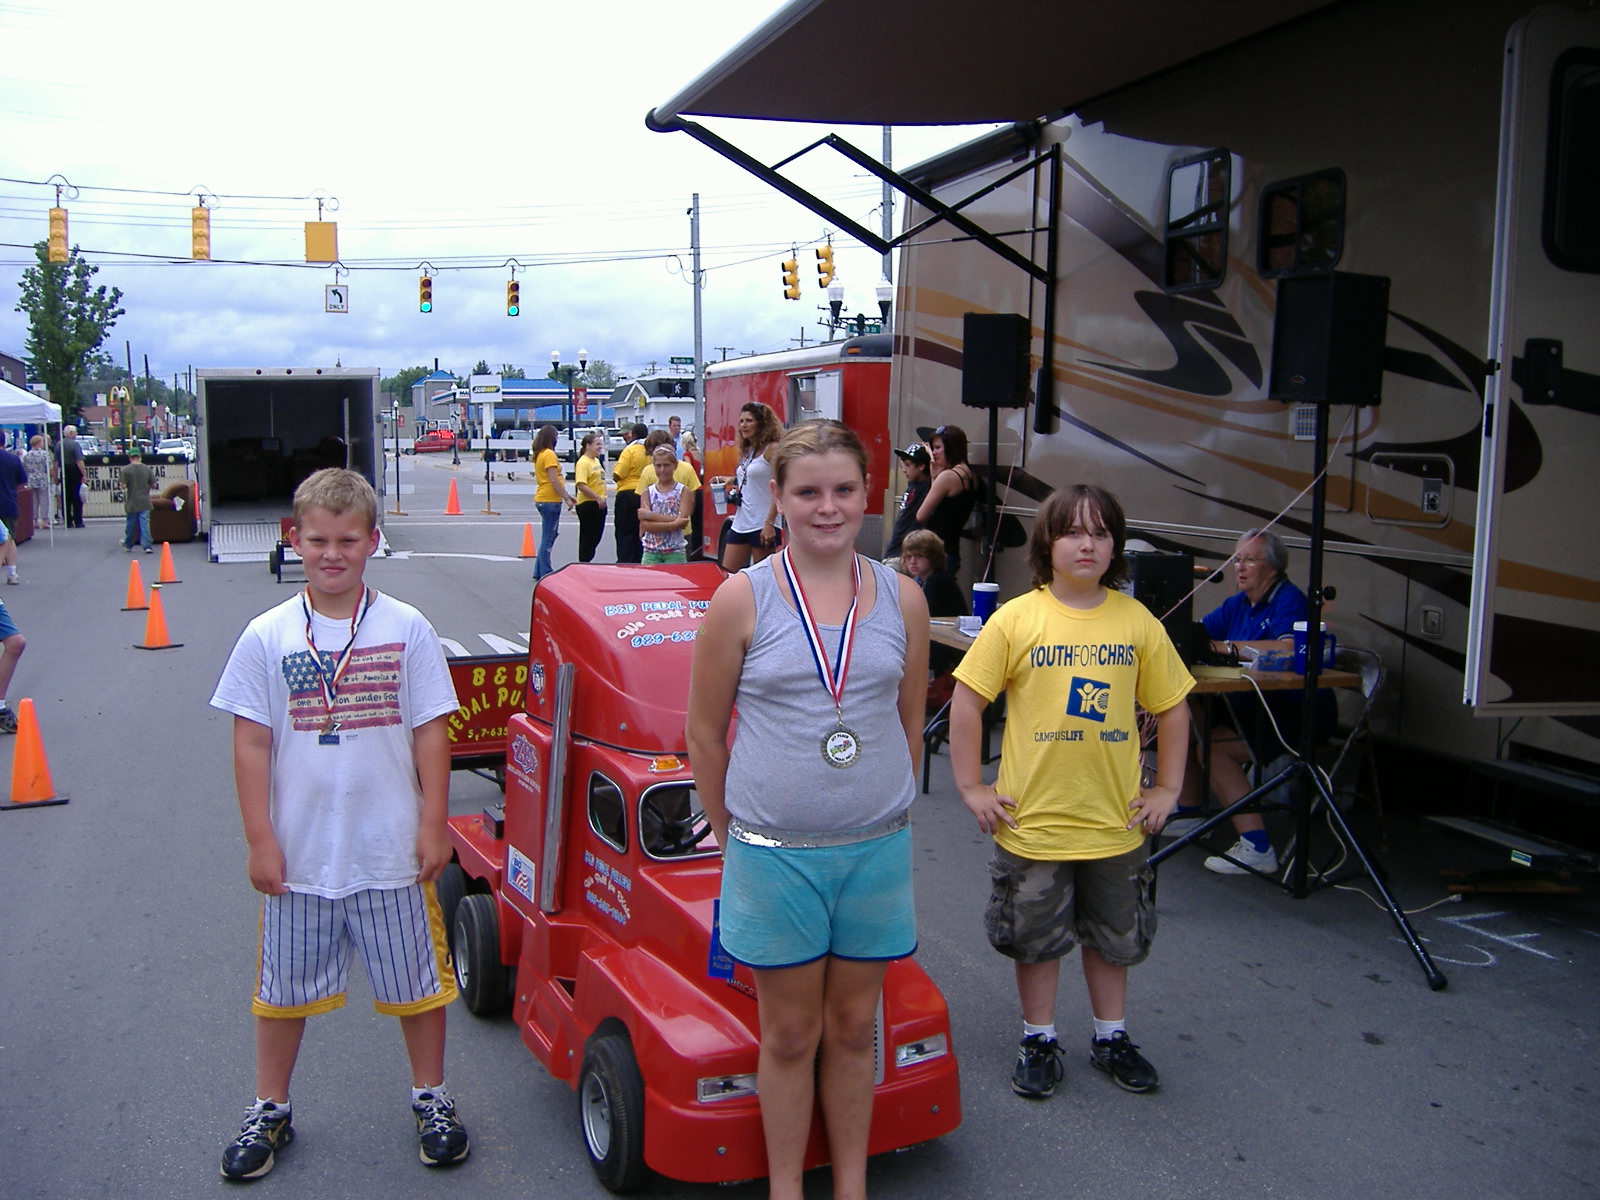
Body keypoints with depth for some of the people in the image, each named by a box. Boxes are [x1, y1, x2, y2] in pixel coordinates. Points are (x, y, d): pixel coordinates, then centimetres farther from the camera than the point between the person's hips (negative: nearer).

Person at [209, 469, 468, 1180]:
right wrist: (260, 841, -5)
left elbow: (431, 732, -2)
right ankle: (270, 1110, 36)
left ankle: (431, 1099, 33)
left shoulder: (406, 630, -5)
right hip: (298, 855, 1)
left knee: (417, 981, 12)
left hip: (391, 853, 0)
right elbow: (250, 744, -2)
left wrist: (433, 825, -4)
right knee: (284, 988, 16)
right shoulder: (267, 637, -4)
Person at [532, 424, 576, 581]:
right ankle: (545, 575, 0)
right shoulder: (549, 454, -14)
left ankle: (539, 573, 20)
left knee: (550, 536, 17)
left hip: (542, 499, 10)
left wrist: (567, 495, 22)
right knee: (548, 539, -4)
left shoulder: (539, 454, 15)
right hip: (550, 500, -10)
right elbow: (554, 481, -19)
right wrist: (566, 498, -15)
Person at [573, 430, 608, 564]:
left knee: (596, 537, 13)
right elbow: (581, 485, -24)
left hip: (599, 504, 9)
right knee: (587, 537, -1)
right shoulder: (583, 462, -15)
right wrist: (597, 498, -23)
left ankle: (588, 561, 22)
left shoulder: (596, 460, 14)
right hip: (587, 504, -9)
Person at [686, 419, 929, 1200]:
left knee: (853, 1029, 16)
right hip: (774, 854, -2)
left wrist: (883, 815, 12)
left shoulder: (901, 598, 0)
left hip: (876, 850, 2)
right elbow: (705, 732, 0)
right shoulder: (743, 598, -8)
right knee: (790, 1035, 11)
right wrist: (731, 835, 5)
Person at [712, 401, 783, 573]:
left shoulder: (772, 449, -9)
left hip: (762, 525, -8)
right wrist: (732, 479, 12)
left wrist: (769, 523, -21)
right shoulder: (746, 450, 15)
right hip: (740, 522, 8)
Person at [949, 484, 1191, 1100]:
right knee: (1036, 939, 13)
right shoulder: (1016, 619, -10)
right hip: (1033, 818, -2)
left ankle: (1111, 1037, 37)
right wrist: (971, 787, -8)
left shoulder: (1137, 621, -2)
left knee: (1113, 936, 18)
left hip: (1115, 820, 2)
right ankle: (1039, 1042, 31)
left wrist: (1167, 789, 5)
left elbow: (1173, 707, 7)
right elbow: (966, 701, -7)